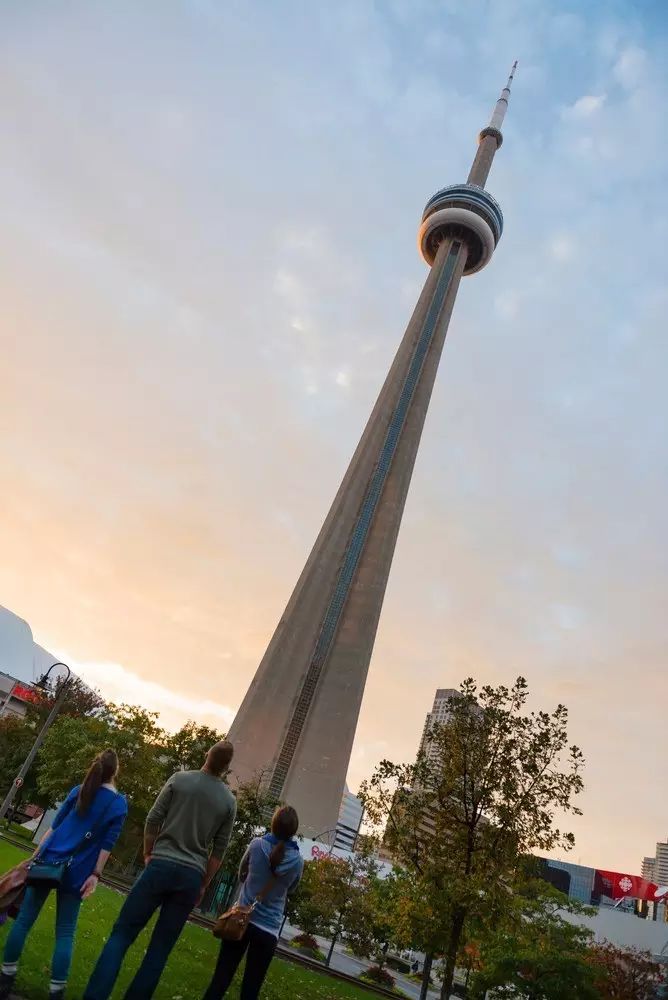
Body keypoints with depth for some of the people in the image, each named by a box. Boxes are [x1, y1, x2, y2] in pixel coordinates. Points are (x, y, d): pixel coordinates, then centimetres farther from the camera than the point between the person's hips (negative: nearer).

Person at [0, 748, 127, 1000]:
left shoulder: (79, 790, 5)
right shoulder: (119, 804, -3)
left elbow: (55, 825, 7)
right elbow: (107, 844, -6)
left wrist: (36, 854, 13)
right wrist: (95, 875, -3)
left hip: (49, 860, 2)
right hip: (75, 872, -2)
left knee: (24, 919, 10)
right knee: (65, 932, 7)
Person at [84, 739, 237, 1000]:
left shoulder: (179, 779, -3)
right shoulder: (229, 801, 2)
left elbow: (153, 820, 0)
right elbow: (219, 850, 6)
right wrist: (203, 885, 16)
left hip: (161, 865, -2)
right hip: (191, 876, 2)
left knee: (121, 933, 6)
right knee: (160, 948, 12)